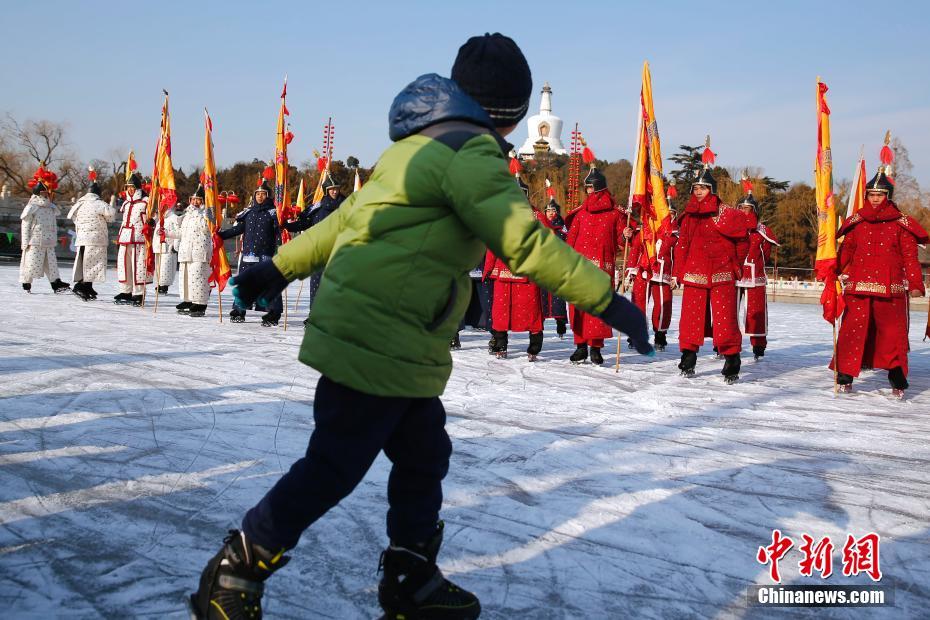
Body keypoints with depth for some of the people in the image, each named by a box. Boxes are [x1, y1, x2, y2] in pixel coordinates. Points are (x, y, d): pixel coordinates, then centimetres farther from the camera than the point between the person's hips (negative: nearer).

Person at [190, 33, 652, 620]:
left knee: (424, 458, 17)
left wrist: (281, 268, 23)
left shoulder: (419, 149, 15)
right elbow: (524, 241, -21)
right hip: (379, 345, -10)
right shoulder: (470, 152, -14)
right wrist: (606, 299, -17)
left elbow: (346, 218, 19)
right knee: (332, 471, 0)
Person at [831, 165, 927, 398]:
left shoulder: (901, 224, 5)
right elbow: (845, 250, 8)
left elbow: (910, 256, 1)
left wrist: (915, 284, -8)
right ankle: (845, 376, 8)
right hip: (858, 286, 1)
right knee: (853, 329, -1)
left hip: (891, 288, -1)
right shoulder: (856, 222, 10)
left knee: (893, 331, 2)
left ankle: (897, 379, 14)